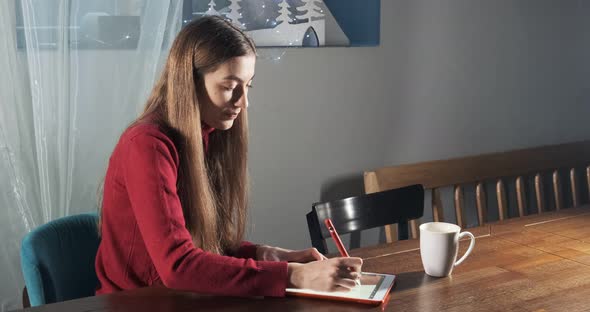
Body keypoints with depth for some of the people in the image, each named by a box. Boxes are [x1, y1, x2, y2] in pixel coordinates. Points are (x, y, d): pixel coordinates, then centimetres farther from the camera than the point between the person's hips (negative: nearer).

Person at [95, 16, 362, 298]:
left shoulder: (211, 138, 4)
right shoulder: (147, 145, -18)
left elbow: (207, 242, 7)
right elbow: (176, 265, -26)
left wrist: (262, 254, -10)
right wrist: (294, 276, -29)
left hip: (183, 299, 6)